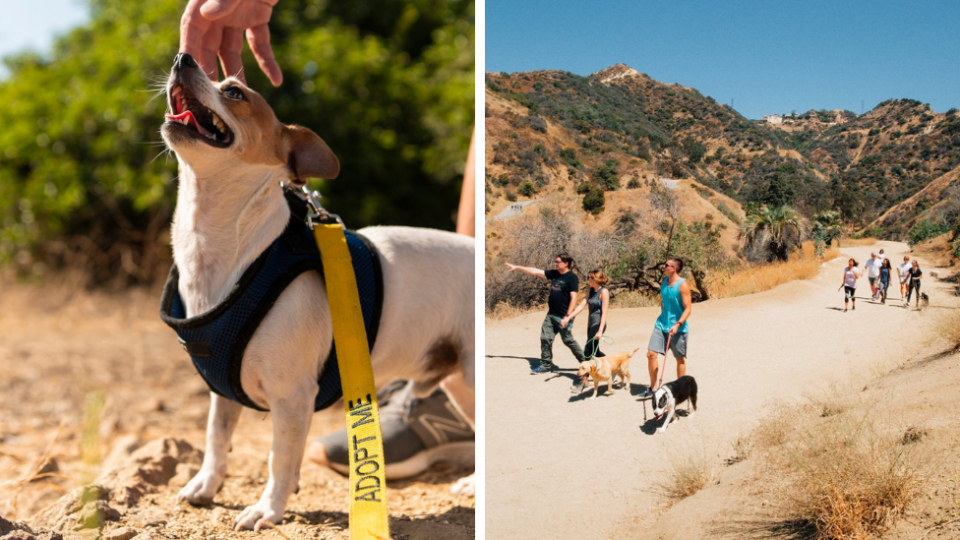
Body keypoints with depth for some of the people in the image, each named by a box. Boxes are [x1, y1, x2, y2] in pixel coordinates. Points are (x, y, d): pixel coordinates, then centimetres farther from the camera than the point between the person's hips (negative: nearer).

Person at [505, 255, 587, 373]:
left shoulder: (572, 278, -12)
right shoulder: (554, 274, 8)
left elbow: (573, 298, -16)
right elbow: (535, 272, 11)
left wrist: (568, 316, -20)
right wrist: (517, 268, 10)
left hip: (563, 317, -7)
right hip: (551, 314, 7)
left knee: (568, 340, 0)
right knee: (545, 338, 5)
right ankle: (546, 365, 12)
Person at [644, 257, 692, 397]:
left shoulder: (683, 285, -15)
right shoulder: (664, 281, 5)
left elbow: (688, 308, -17)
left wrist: (677, 324, -26)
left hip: (678, 328, -6)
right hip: (662, 324, 6)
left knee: (680, 359, 9)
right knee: (651, 353, -4)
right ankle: (653, 387, 7)